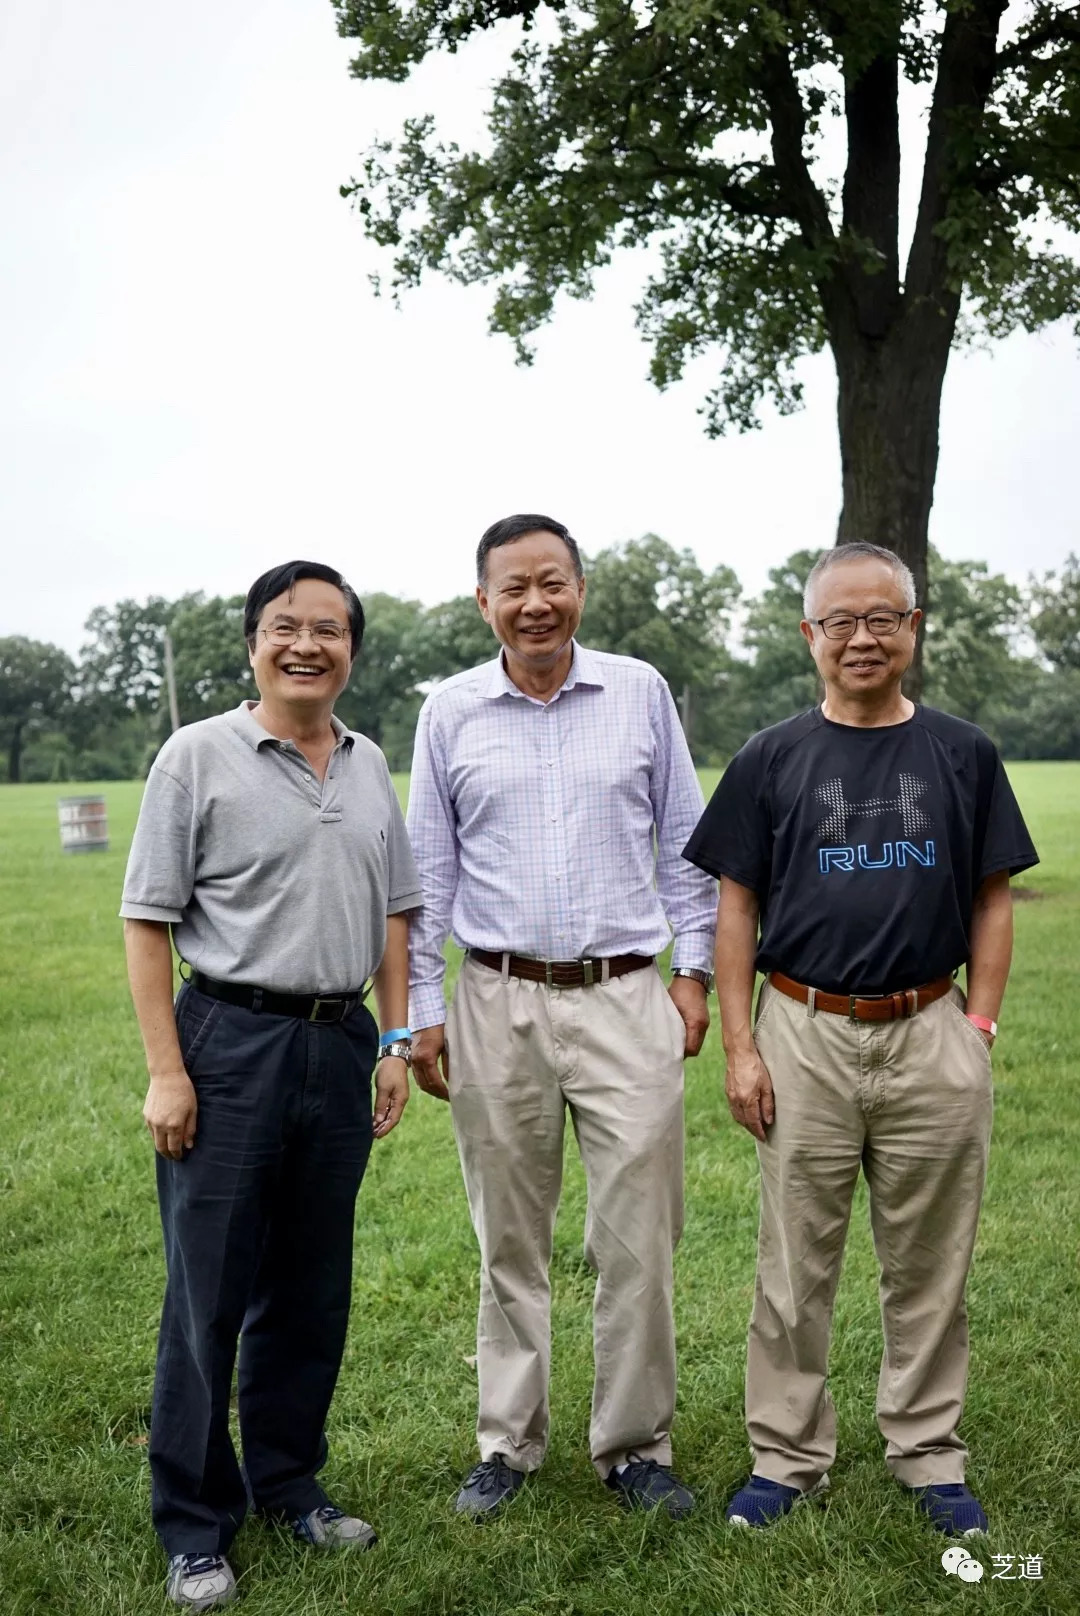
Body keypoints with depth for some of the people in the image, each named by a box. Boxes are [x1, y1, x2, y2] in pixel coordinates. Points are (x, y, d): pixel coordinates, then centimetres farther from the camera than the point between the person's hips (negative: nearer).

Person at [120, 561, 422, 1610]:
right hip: (232, 1042, -5)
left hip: (341, 1043, 5)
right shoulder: (199, 755, -5)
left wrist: (396, 1041, 10)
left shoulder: (368, 766, 10)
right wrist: (166, 1071, -12)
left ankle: (289, 1483, 31)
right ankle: (194, 1526, 17)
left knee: (313, 1289, 14)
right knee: (208, 1296, 3)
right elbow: (148, 920, -7)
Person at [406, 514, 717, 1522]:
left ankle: (635, 1445, 19)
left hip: (625, 1000, 0)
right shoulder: (450, 712, 4)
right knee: (509, 1241, 10)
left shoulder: (641, 693, 4)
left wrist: (693, 967, 4)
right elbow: (427, 870, 7)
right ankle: (508, 1442, 25)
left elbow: (683, 843, 9)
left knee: (636, 1237, 3)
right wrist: (422, 1010, 4)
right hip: (499, 1004, 1)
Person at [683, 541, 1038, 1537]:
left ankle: (930, 1456, 27)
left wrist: (979, 1025, -2)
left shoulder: (961, 754, 5)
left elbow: (992, 900, 8)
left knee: (929, 1266, 11)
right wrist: (740, 1047, -4)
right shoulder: (772, 761, 2)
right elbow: (737, 908, 3)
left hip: (932, 1038, 1)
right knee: (795, 1266, 8)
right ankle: (788, 1455, 23)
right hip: (806, 1039, -1)